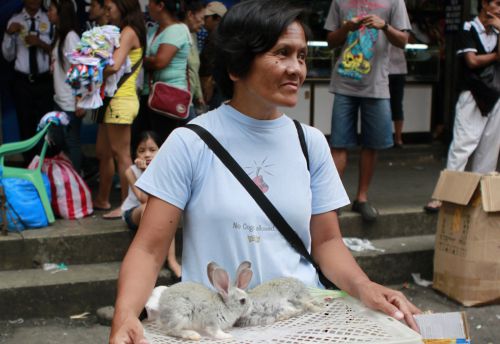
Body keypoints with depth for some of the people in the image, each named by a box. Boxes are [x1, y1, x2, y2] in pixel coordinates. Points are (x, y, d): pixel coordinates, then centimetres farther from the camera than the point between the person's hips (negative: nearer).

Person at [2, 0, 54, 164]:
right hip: (22, 82, 1)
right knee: (26, 126, 7)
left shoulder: (50, 20, 1)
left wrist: (41, 43, -18)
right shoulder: (15, 21, 5)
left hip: (44, 82, -1)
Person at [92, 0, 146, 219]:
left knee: (121, 154, -4)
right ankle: (102, 199, 28)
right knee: (103, 152, 16)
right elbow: (115, 65, 11)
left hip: (121, 100, -9)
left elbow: (114, 65, -22)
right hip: (113, 99, 9)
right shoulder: (123, 32, 18)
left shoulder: (128, 32, -10)